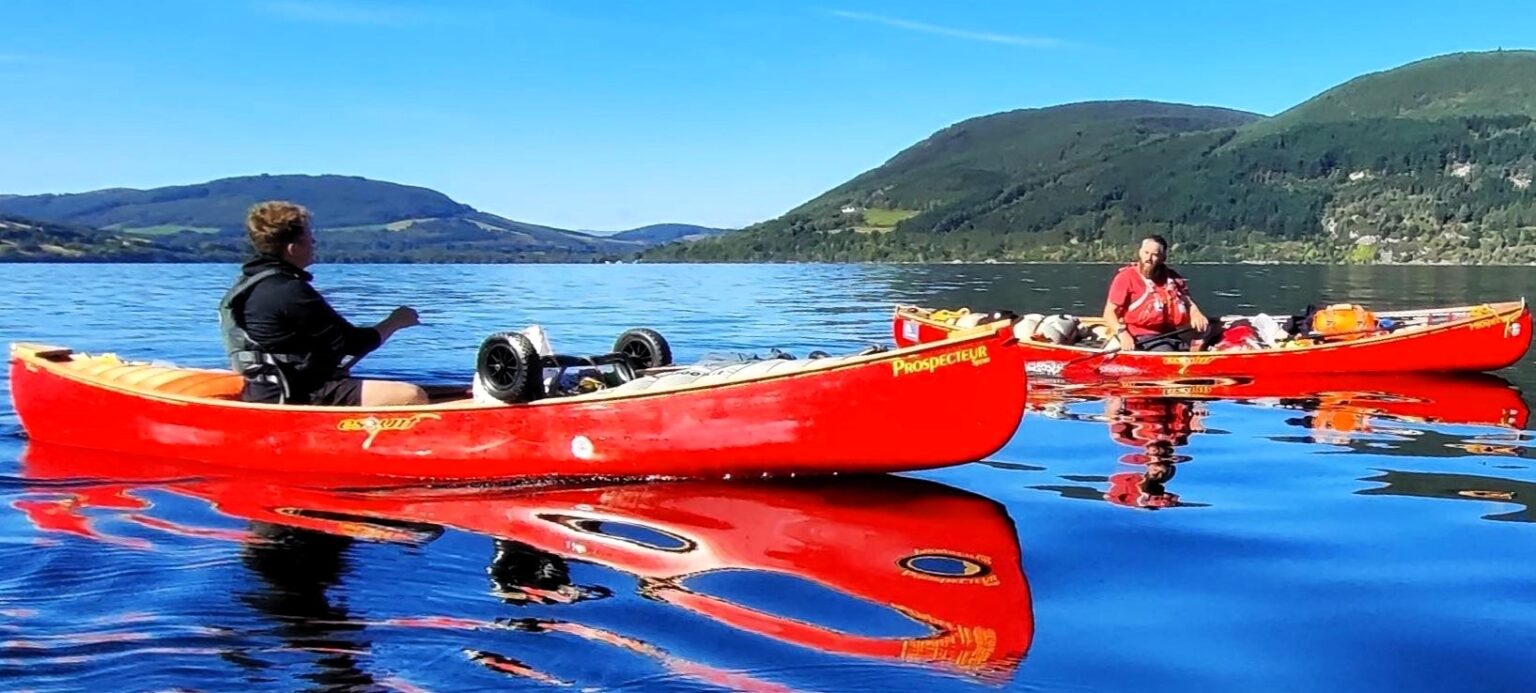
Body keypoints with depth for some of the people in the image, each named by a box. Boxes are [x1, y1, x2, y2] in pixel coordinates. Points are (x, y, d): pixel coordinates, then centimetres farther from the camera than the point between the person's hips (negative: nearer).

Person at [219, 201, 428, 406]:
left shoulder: (249, 282, 11)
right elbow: (353, 343, -13)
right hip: (295, 398, -11)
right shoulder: (290, 291, -18)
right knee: (413, 397, -21)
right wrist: (395, 322, 2)